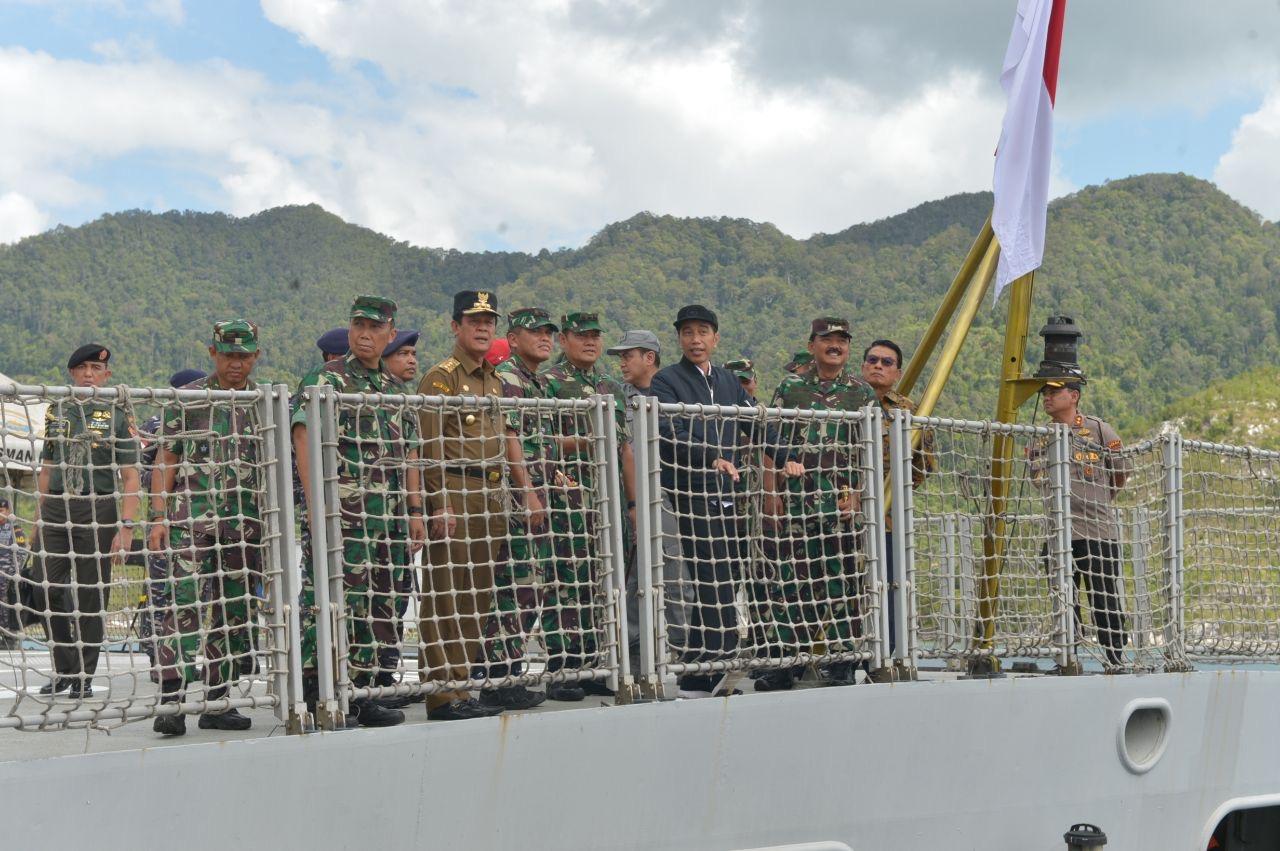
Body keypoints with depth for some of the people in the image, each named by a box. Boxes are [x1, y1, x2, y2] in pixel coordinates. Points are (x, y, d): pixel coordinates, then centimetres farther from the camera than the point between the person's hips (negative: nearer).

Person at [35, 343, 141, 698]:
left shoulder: (118, 414, 1)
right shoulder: (57, 411, 13)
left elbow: (130, 477, -3)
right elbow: (46, 469, 18)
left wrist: (126, 526, -12)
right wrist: (38, 518, 12)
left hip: (98, 511, -4)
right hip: (56, 509, 4)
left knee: (90, 597, -1)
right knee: (50, 593, 1)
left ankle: (84, 677, 9)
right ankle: (63, 670, 16)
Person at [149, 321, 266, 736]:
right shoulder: (187, 399, 3)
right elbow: (166, 460, 1)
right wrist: (158, 517, -8)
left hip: (246, 526, 4)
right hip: (191, 519, -4)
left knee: (234, 614, 6)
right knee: (183, 605, -14)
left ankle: (217, 703, 13)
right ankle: (171, 701, -16)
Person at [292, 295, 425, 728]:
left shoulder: (397, 389, 18)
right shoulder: (324, 380, -3)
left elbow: (409, 453, 20)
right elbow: (305, 440, -11)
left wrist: (414, 511, 15)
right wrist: (316, 502, -19)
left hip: (390, 515, 7)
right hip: (343, 513, -7)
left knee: (376, 608, 9)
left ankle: (358, 692, 16)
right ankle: (312, 697, -4)